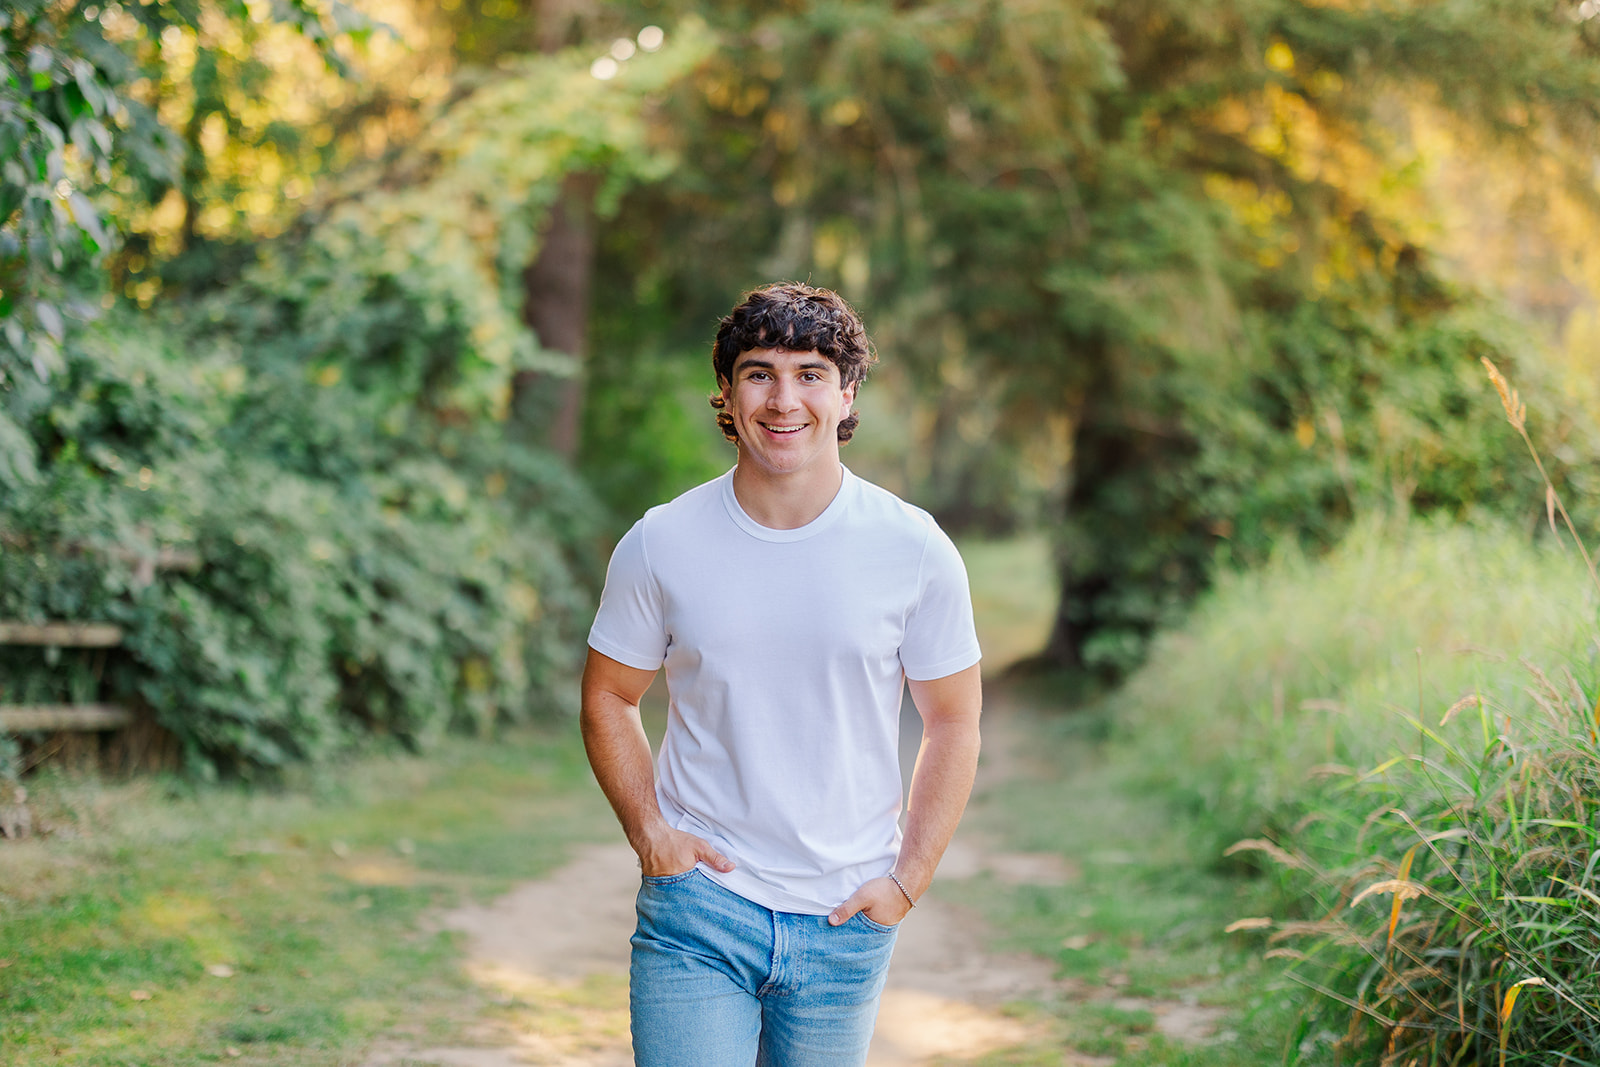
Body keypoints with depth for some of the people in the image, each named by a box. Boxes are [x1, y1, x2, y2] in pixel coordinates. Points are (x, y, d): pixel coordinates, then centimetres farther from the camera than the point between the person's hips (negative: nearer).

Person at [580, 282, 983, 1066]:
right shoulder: (660, 545, -3)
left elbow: (953, 722, 4)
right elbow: (608, 699, 9)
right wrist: (648, 832, -4)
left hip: (845, 919, 1)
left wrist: (906, 881, -2)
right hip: (697, 900, -1)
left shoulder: (916, 551, -4)